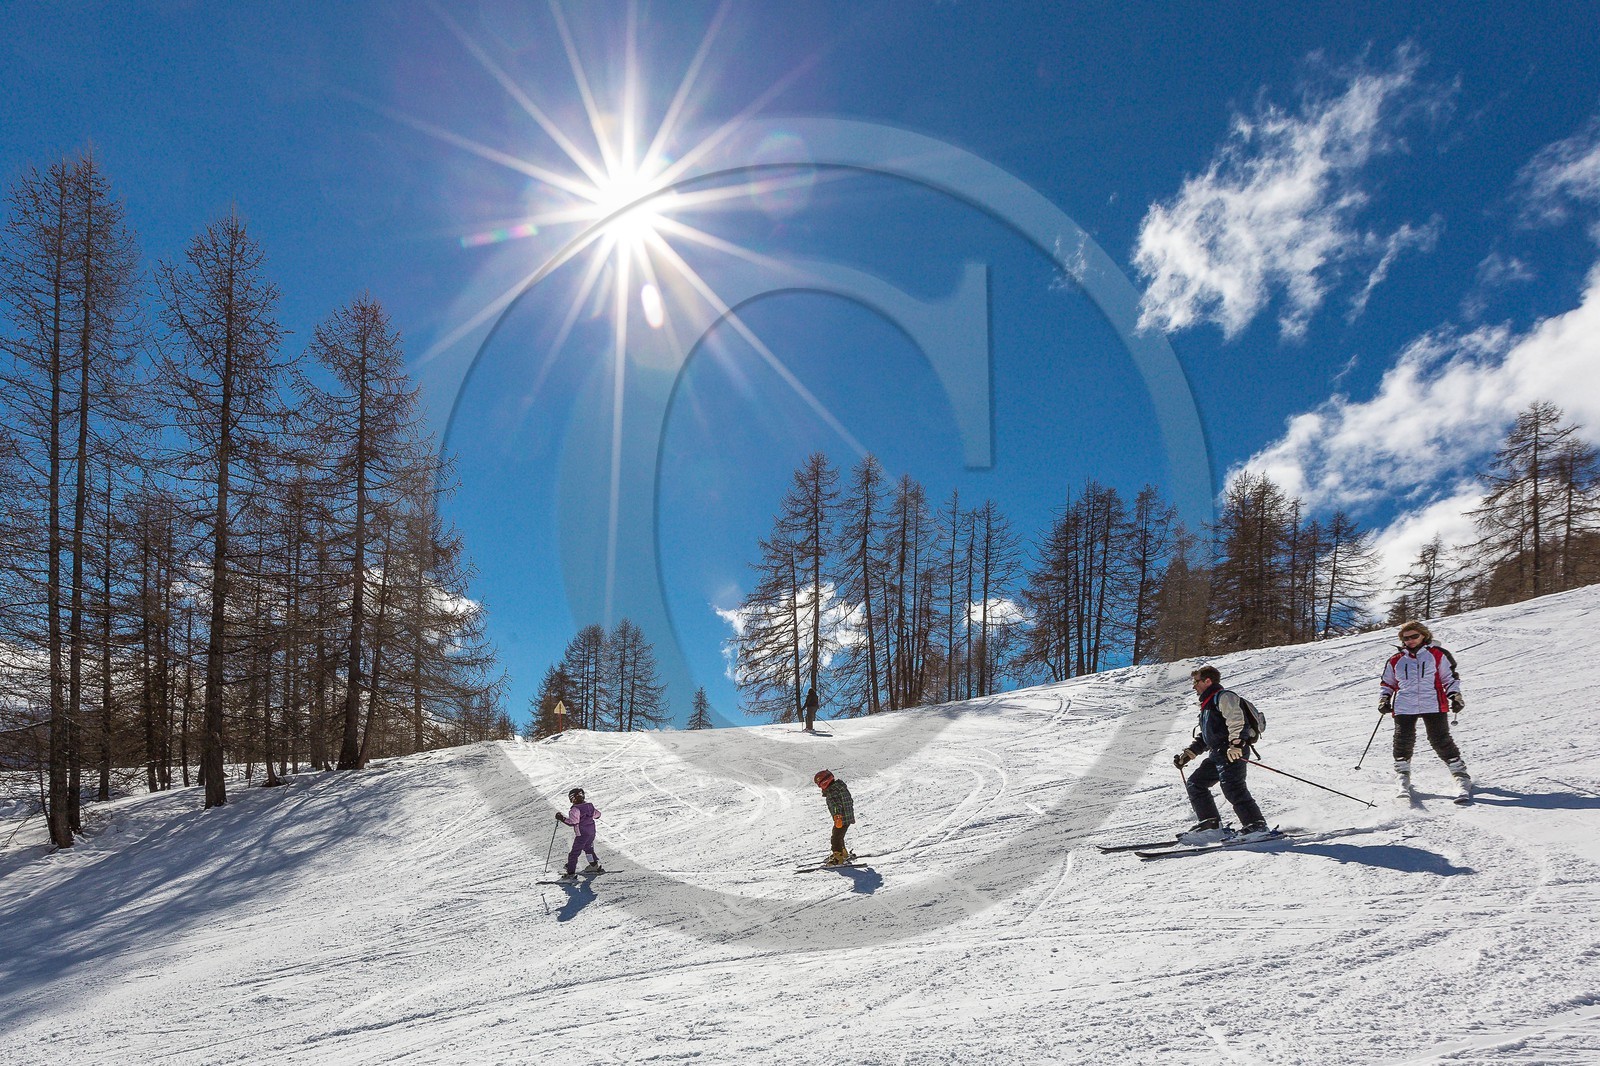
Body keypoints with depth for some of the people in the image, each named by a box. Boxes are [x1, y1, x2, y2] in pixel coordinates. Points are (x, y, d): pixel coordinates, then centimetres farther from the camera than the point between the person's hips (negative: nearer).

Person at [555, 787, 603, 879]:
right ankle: (595, 866, 35)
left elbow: (572, 822, -26)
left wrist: (561, 818, -18)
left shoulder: (575, 809, -19)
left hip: (581, 834, -8)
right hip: (592, 832, 8)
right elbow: (597, 814, 13)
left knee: (575, 852, 1)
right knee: (588, 848, 28)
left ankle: (571, 872, 1)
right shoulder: (590, 805, 3)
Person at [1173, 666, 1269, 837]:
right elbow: (1202, 738, 30)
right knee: (1195, 783, 8)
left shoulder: (1223, 697, -4)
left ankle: (1257, 824, -16)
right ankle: (1211, 822, 8)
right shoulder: (1208, 704, 28)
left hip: (1233, 752, -10)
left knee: (1232, 788, -19)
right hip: (1217, 754, 10)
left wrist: (1235, 744, -30)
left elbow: (1236, 720, -21)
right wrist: (1187, 754, 22)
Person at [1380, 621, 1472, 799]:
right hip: (1404, 707, 2)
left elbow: (1450, 677, 13)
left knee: (1441, 741, -6)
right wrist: (1384, 699, 10)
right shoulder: (1395, 660, 15)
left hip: (1433, 705, -2)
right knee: (1403, 742, -5)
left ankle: (1460, 774, 7)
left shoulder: (1437, 654, 8)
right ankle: (1402, 775, 11)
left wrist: (1455, 695, 0)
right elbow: (1387, 683, 25)